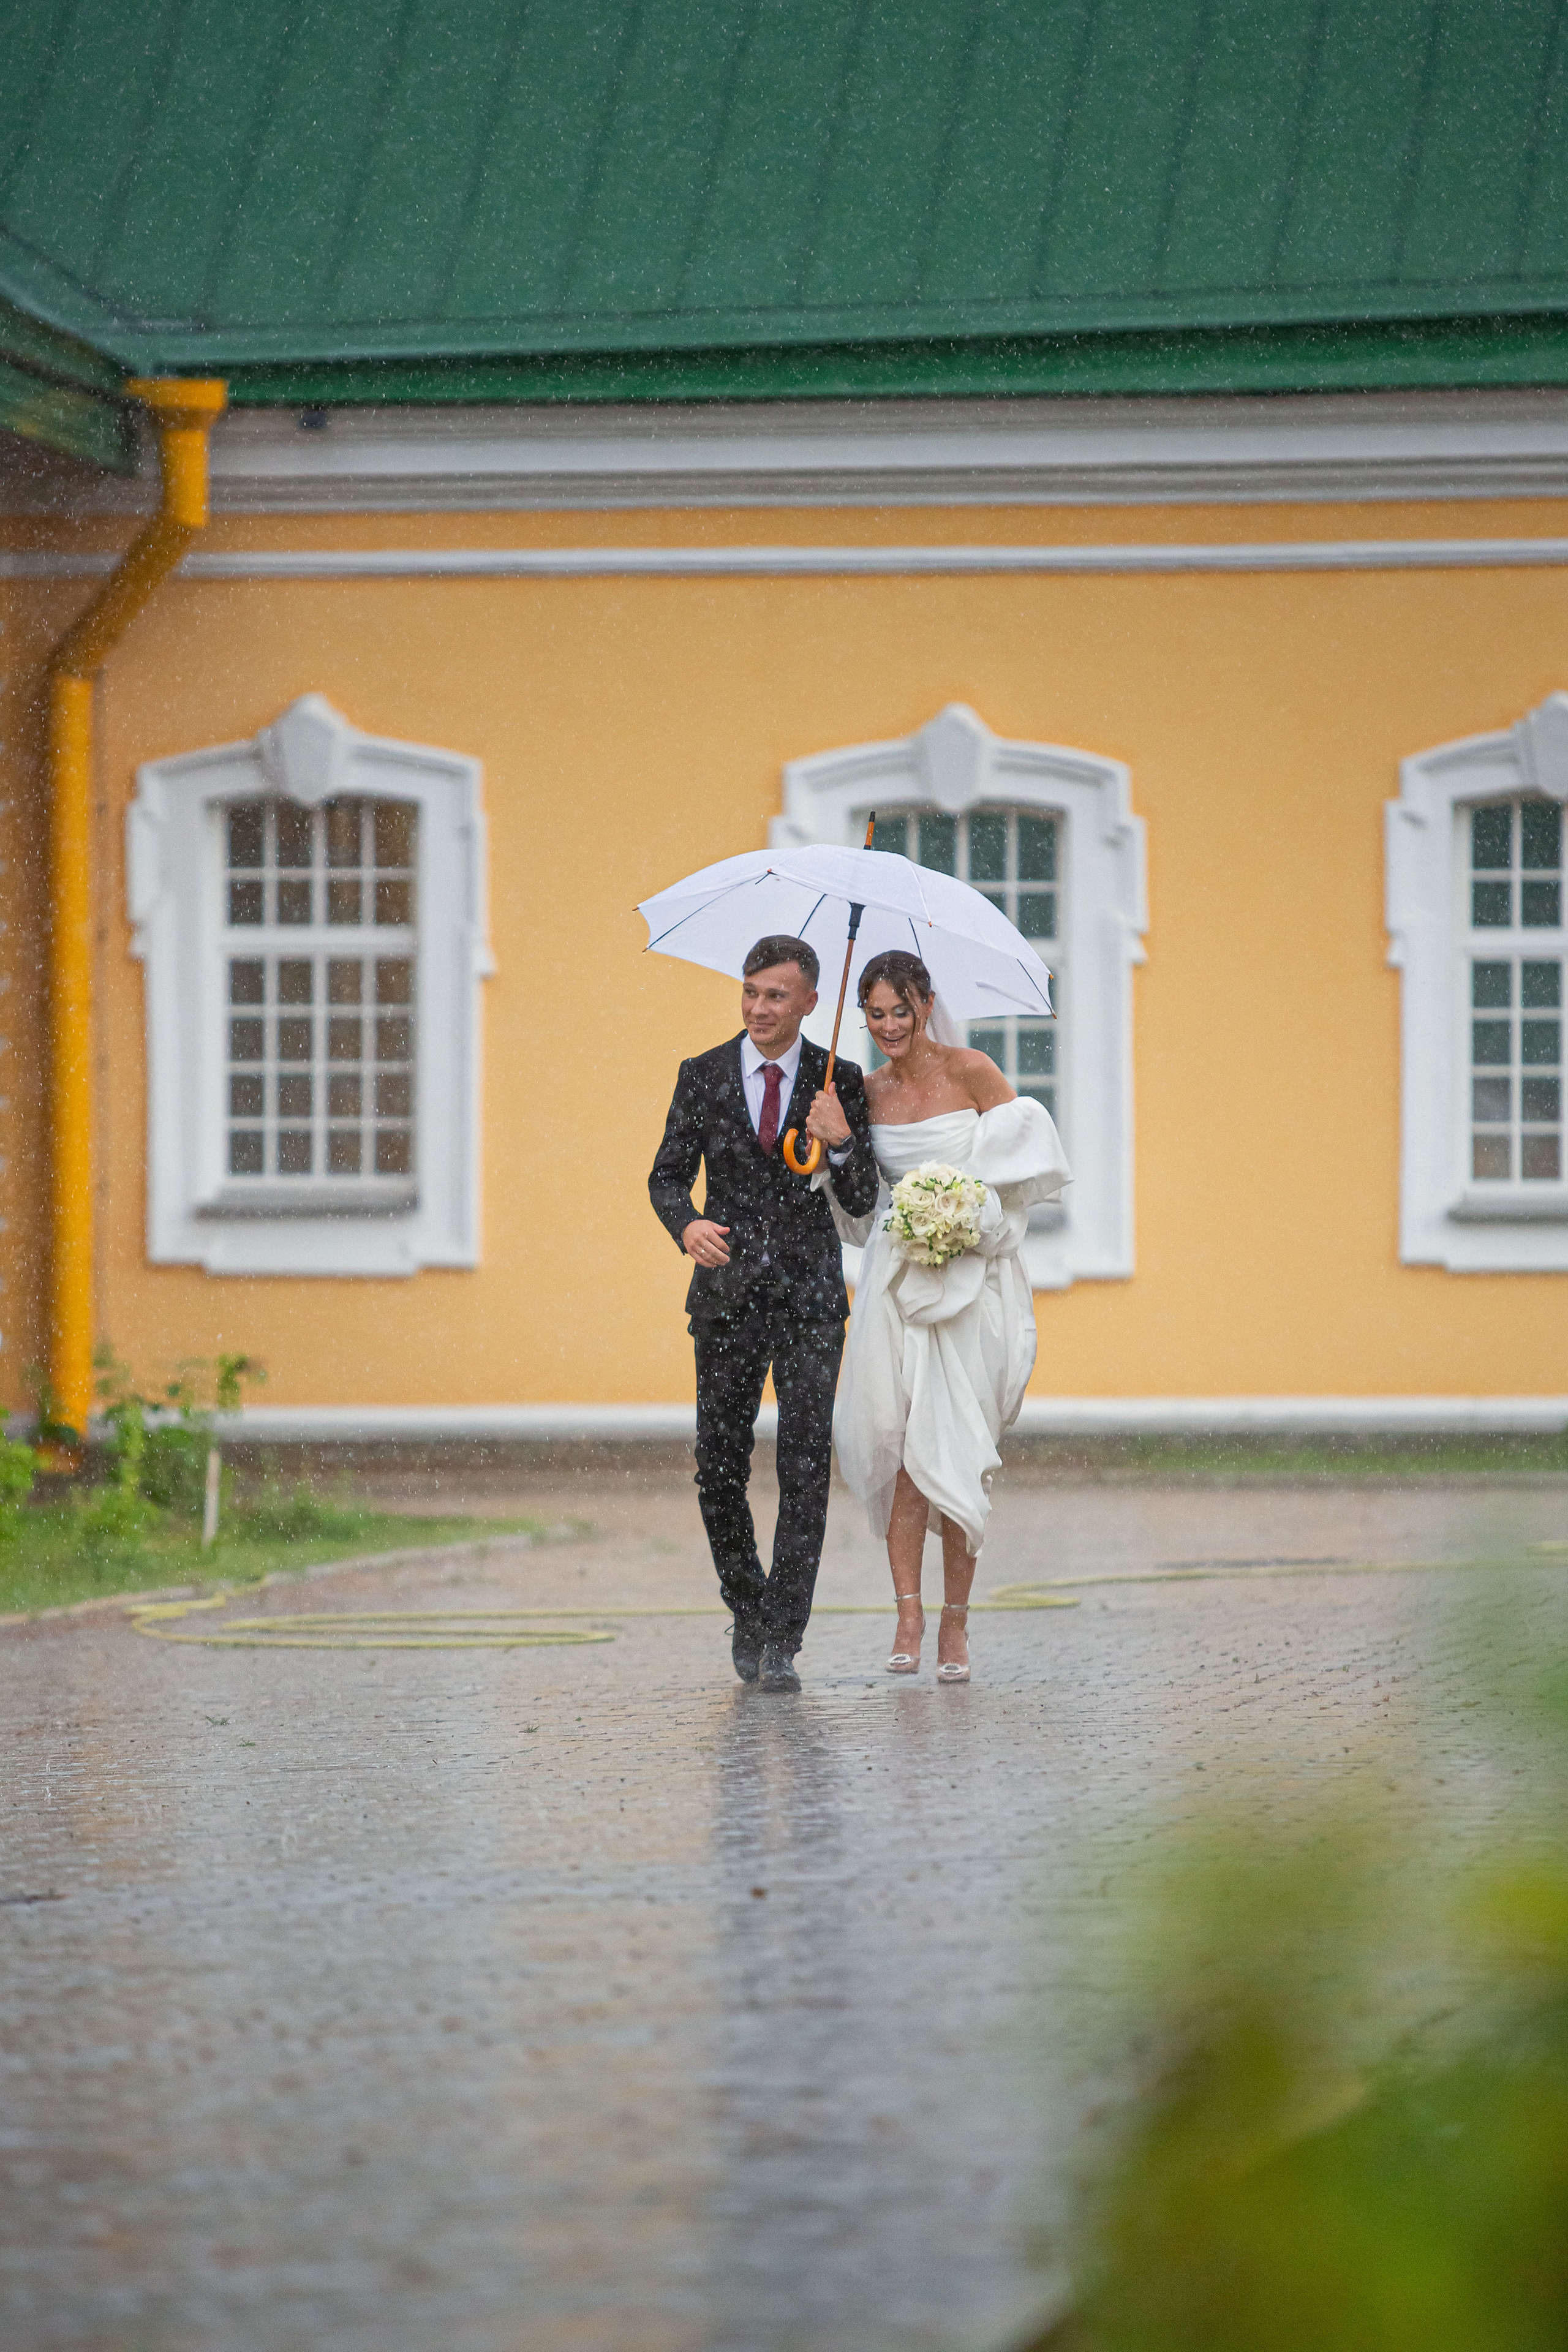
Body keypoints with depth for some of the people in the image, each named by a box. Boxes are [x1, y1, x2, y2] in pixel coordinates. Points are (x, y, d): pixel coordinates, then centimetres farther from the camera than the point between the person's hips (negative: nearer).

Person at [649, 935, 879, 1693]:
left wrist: (841, 1142, -20)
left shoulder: (839, 1083, 0)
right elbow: (668, 1176, 4)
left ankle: (781, 1644, -11)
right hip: (728, 1291, 2)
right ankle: (747, 1610, 27)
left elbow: (859, 1203, 0)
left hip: (809, 1296, -1)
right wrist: (686, 1226, -18)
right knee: (719, 1468, 3)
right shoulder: (703, 1076, 3)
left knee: (806, 1466, -11)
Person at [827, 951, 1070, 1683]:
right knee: (897, 1447, -6)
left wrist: (974, 1217, -12)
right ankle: (908, 1616, -5)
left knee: (954, 1451, -4)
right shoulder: (868, 1093, 9)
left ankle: (955, 1622, 4)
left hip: (971, 1284, -3)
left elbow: (1027, 1160, -2)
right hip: (896, 1284, 3)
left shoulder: (969, 1071, -4)